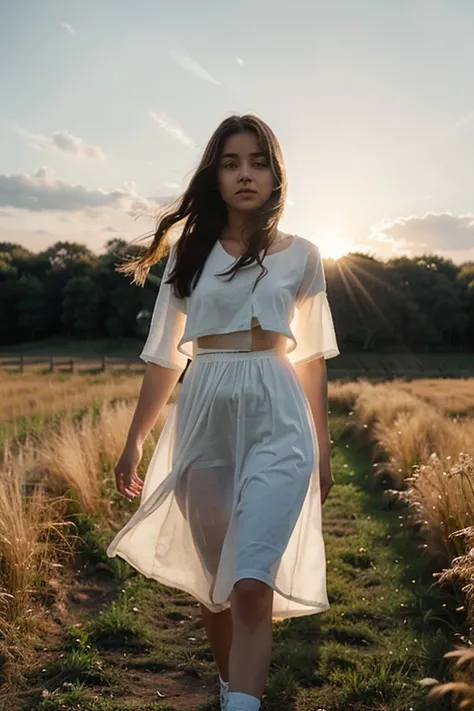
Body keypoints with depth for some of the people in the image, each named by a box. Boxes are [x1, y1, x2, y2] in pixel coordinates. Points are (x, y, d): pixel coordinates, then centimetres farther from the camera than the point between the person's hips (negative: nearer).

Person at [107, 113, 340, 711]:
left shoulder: (300, 256, 5)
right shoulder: (189, 251, 7)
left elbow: (310, 356, 11)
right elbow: (165, 355, 8)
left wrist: (323, 447, 13)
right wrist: (134, 441, 8)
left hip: (276, 423, -2)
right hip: (204, 421, 2)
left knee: (252, 586, -15)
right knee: (211, 581, 14)